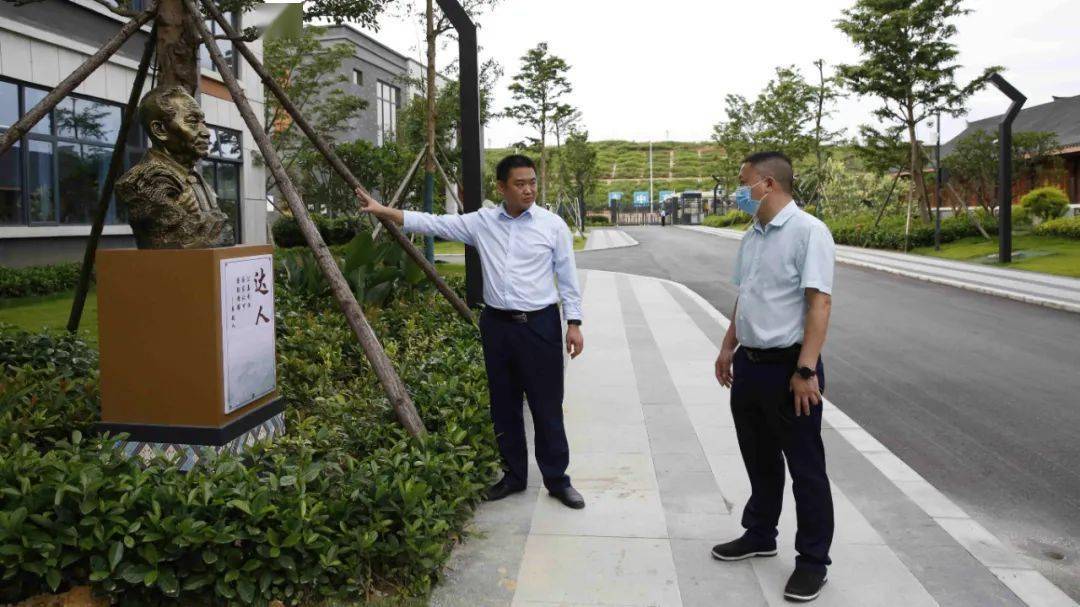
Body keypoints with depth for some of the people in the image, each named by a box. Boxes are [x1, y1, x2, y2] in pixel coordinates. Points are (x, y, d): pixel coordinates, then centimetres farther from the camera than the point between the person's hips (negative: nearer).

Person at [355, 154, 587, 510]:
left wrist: (574, 323, -3)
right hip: (497, 323, 3)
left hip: (539, 324, -3)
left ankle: (557, 479, 16)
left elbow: (567, 277, 1)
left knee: (547, 405, 2)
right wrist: (381, 210, -5)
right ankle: (514, 475, 27)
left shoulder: (553, 224, -2)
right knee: (504, 404, 12)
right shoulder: (482, 222, 3)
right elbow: (433, 224, 1)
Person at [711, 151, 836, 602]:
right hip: (749, 365, 8)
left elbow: (819, 302, -20)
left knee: (805, 468, 6)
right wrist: (728, 348, 19)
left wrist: (806, 370, -24)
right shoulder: (752, 236, 10)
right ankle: (759, 535, 38)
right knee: (759, 460, 20)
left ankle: (813, 560, 21)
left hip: (788, 366, -8)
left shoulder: (807, 231, -15)